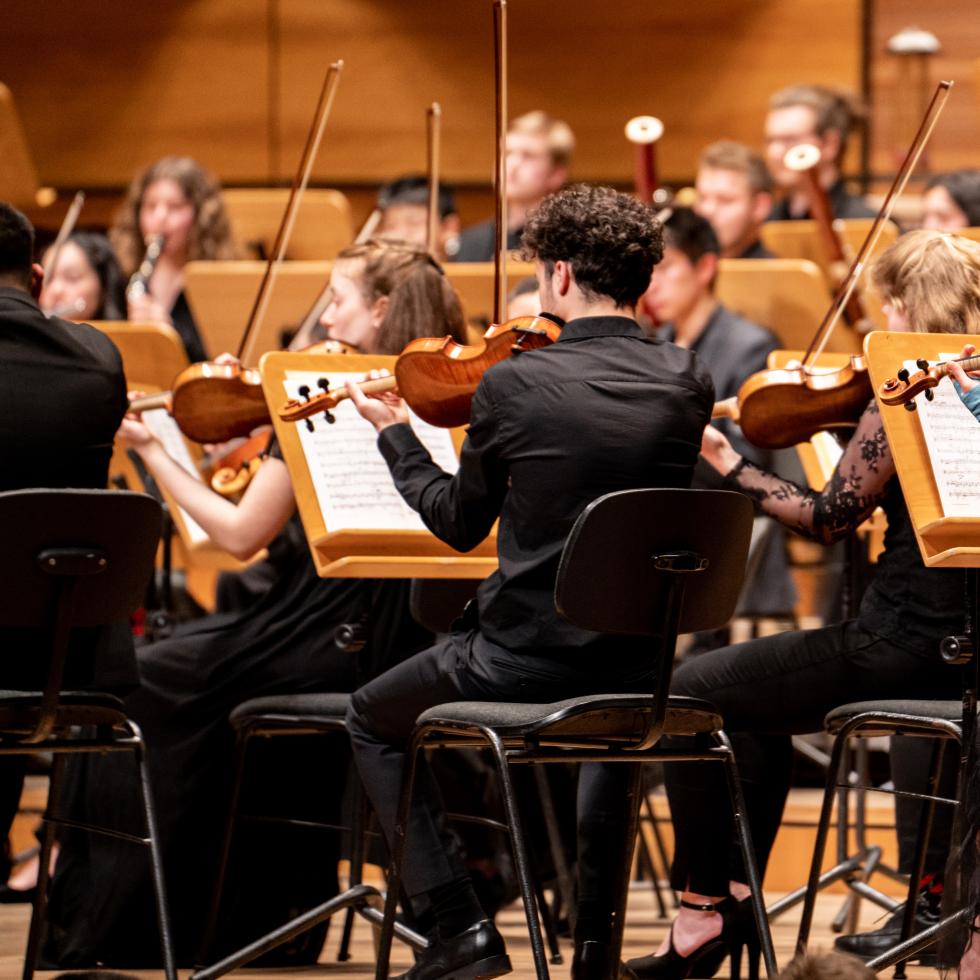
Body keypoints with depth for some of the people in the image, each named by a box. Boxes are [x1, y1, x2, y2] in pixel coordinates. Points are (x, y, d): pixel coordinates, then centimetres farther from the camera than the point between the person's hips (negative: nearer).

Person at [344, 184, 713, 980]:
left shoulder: (513, 384, -14)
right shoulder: (687, 385, -4)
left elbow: (459, 523, 1)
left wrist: (395, 435, 18)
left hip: (526, 660, -4)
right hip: (643, 666, 4)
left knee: (375, 722, 23)